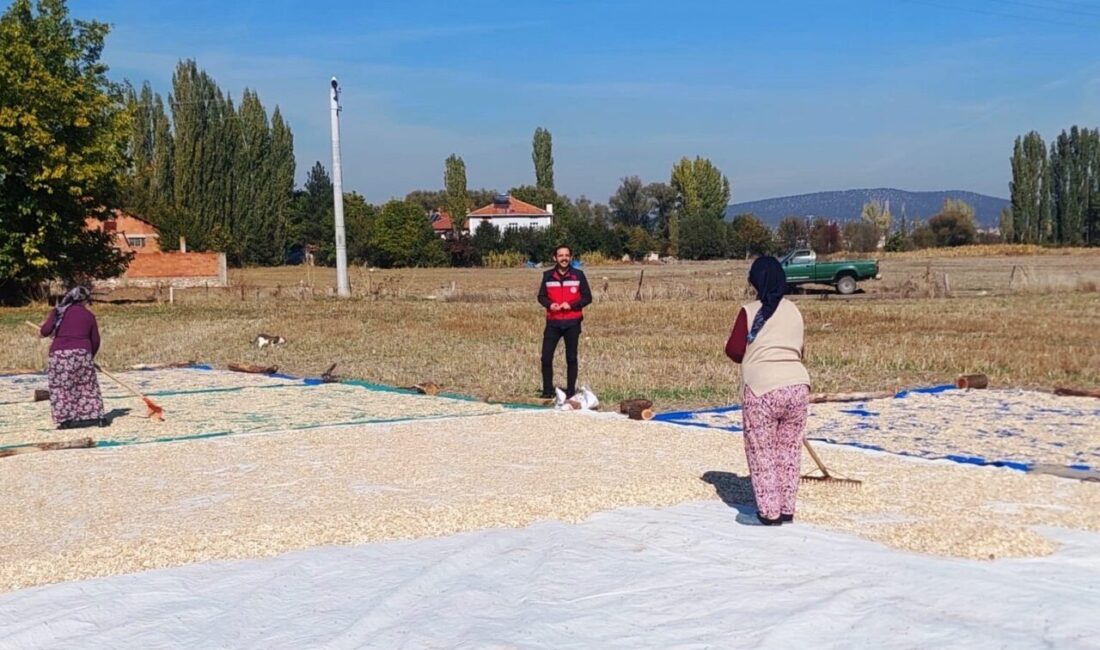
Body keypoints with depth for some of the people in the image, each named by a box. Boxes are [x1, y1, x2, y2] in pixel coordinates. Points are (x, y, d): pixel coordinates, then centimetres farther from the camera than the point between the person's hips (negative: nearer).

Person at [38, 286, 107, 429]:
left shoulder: (58, 311, 6)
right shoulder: (89, 315, 10)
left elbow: (45, 330, -6)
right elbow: (95, 340, 14)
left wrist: (41, 331, 18)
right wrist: (91, 356, 31)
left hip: (60, 354, -1)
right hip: (82, 353, 1)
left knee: (60, 388, 7)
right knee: (88, 386, 12)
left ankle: (66, 419, 4)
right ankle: (96, 416, 14)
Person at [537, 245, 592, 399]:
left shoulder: (578, 275, 0)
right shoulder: (548, 275, 5)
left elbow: (587, 297, 0)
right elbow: (541, 296, 10)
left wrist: (571, 305, -15)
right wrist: (549, 304, -11)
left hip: (572, 323, -1)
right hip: (553, 323, 1)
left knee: (571, 358, 6)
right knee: (546, 357, -5)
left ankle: (571, 391, 14)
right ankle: (547, 391, 6)